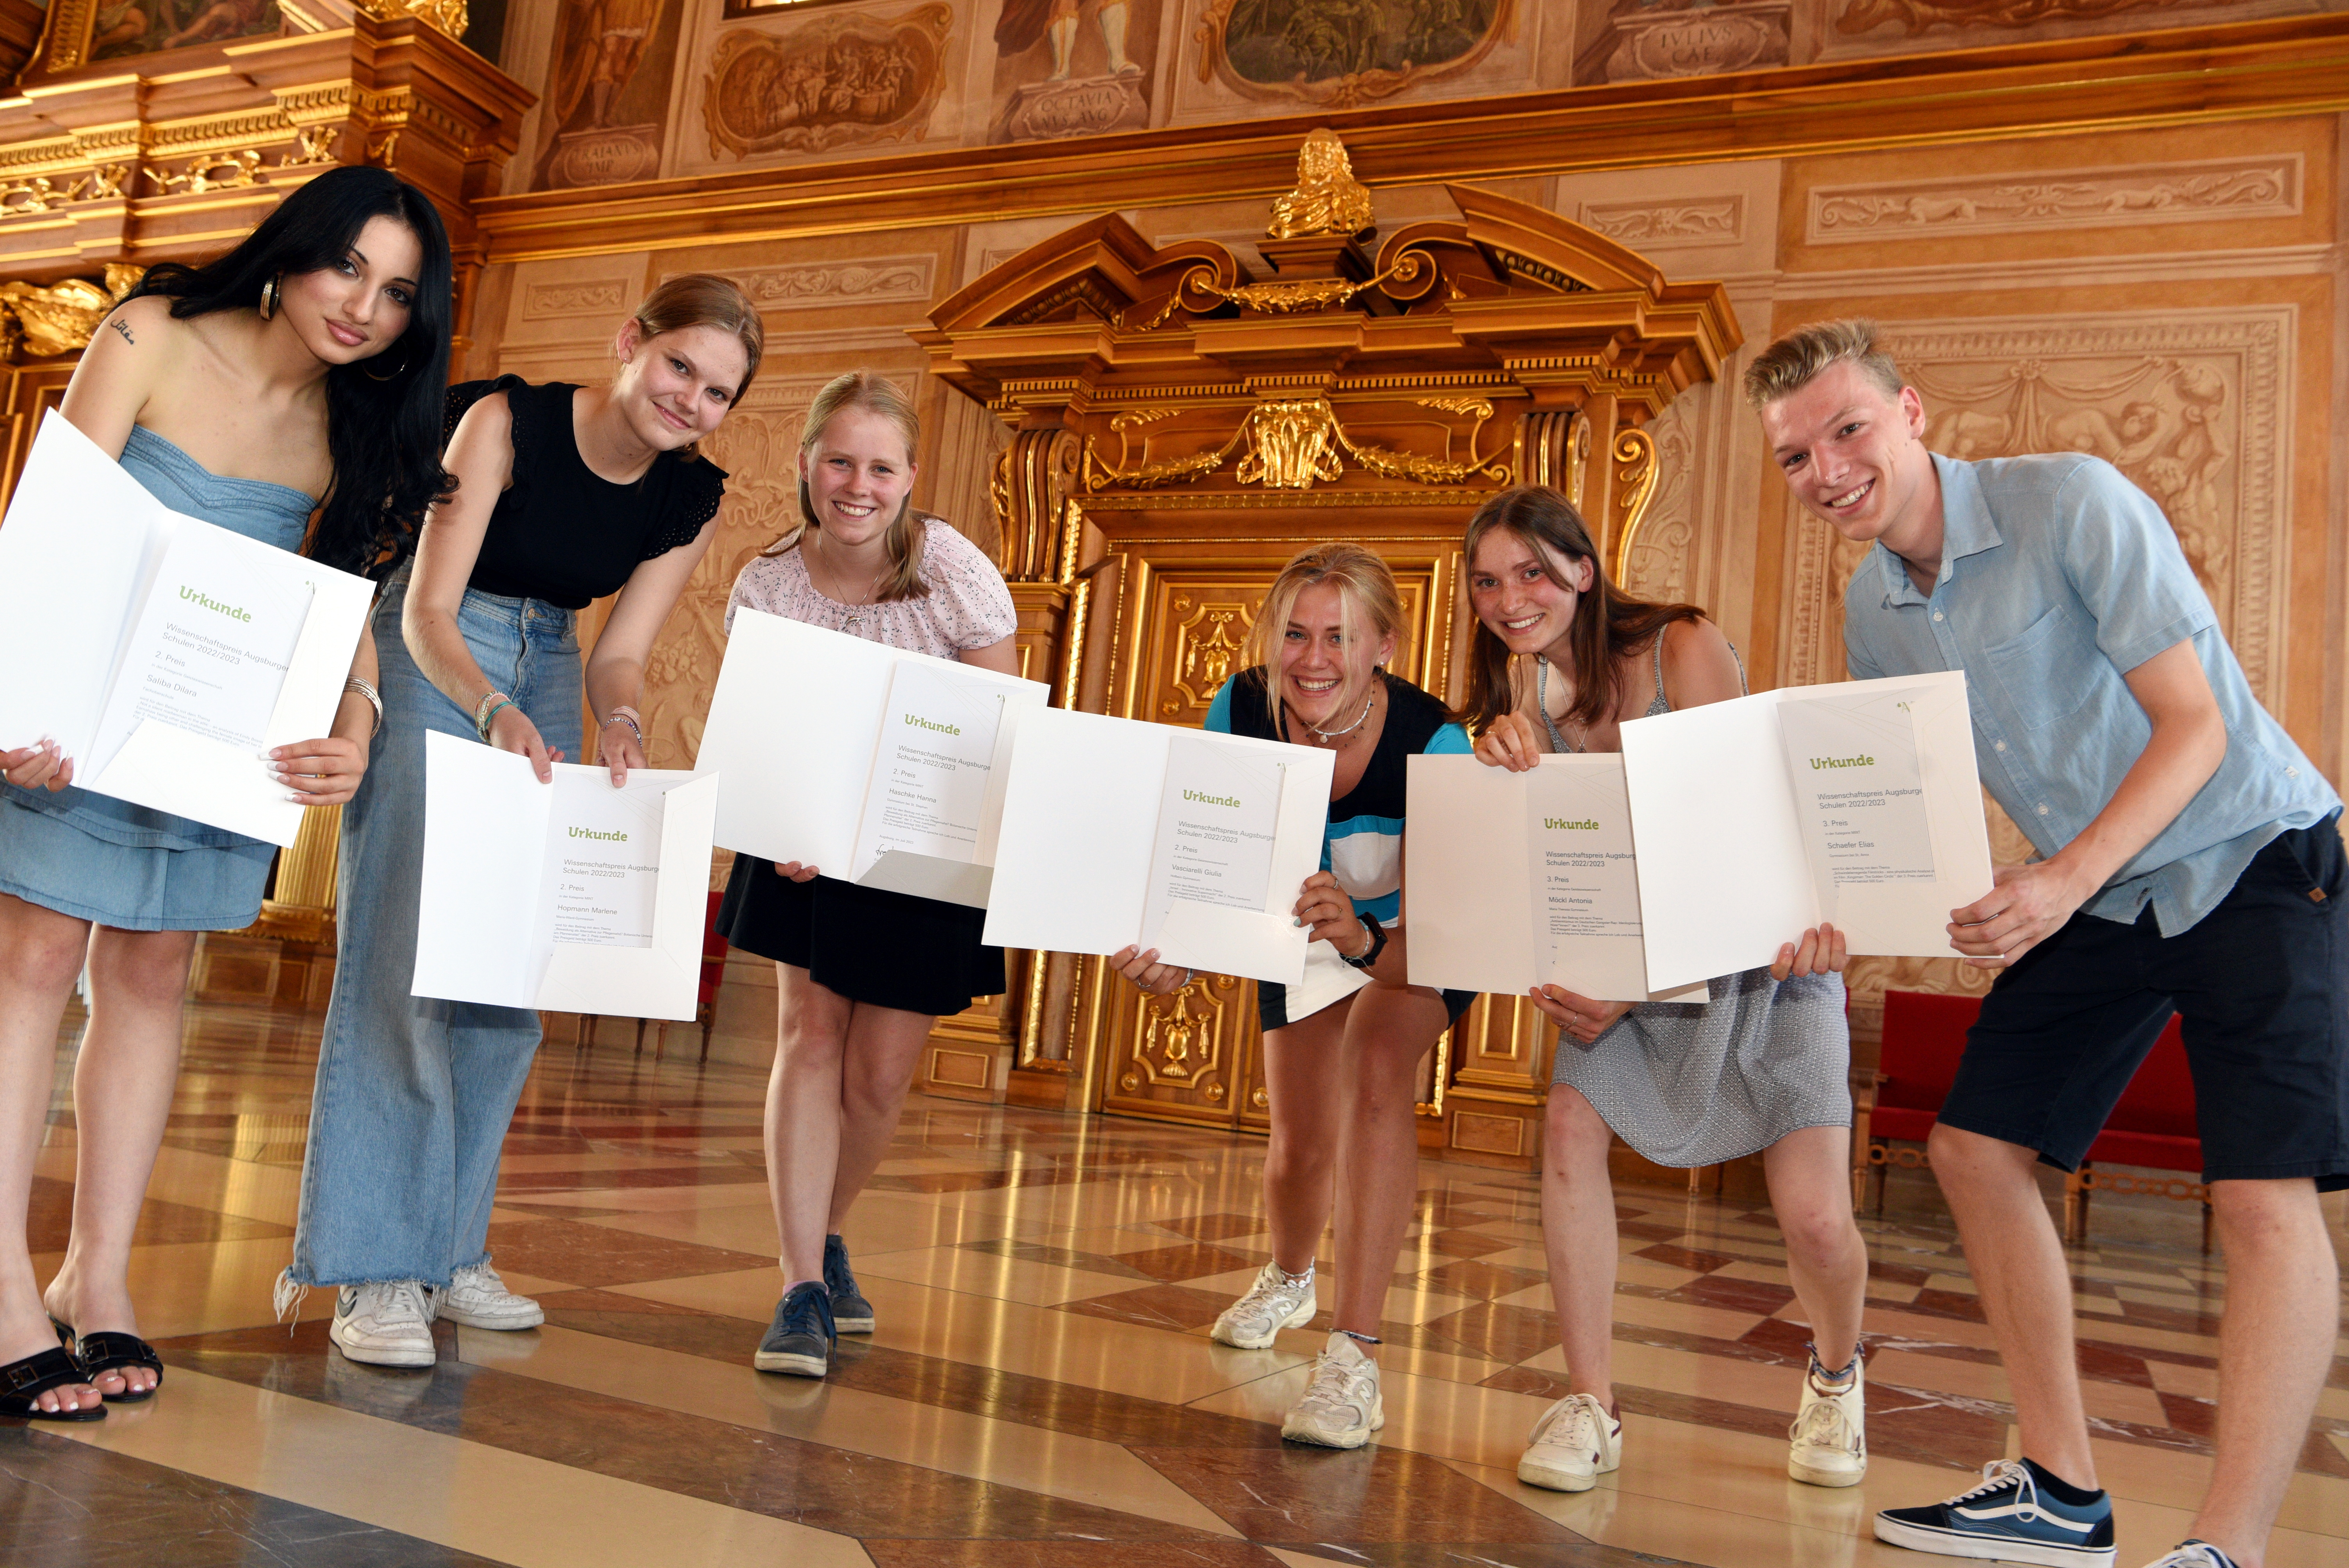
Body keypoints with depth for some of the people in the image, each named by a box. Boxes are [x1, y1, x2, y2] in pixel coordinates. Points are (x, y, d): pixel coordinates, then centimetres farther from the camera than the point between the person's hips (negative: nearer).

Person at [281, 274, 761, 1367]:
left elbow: (619, 654, -5)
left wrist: (618, 722, -28)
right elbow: (427, 609, -22)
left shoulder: (693, 500, -4)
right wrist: (491, 709, -40)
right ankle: (374, 1271, -8)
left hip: (548, 676, 5)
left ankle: (448, 1249, 15)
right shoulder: (507, 421, -19)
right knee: (404, 955, -13)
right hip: (430, 663, -5)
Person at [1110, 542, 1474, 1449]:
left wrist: (1363, 940, -64)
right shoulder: (1242, 711, -28)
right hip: (1304, 929, 3)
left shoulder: (1431, 743, -37)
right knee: (1301, 1146, 6)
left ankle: (1355, 1356, -25)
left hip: (1417, 935, -3)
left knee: (1377, 1064, -32)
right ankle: (1288, 1281, 44)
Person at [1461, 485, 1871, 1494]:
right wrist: (1503, 758, -31)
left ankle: (1834, 1375, 25)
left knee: (1814, 1218, -10)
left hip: (1761, 949, -4)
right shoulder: (1524, 684, -3)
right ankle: (1590, 1406, -3)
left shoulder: (1684, 650, -19)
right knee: (1570, 1128, -20)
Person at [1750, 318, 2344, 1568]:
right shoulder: (1871, 610, 0)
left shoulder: (2071, 503, -20)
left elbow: (2194, 725, -21)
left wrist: (2064, 879, -32)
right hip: (2087, 894, 7)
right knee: (1975, 1147, 3)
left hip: (2246, 857, -7)